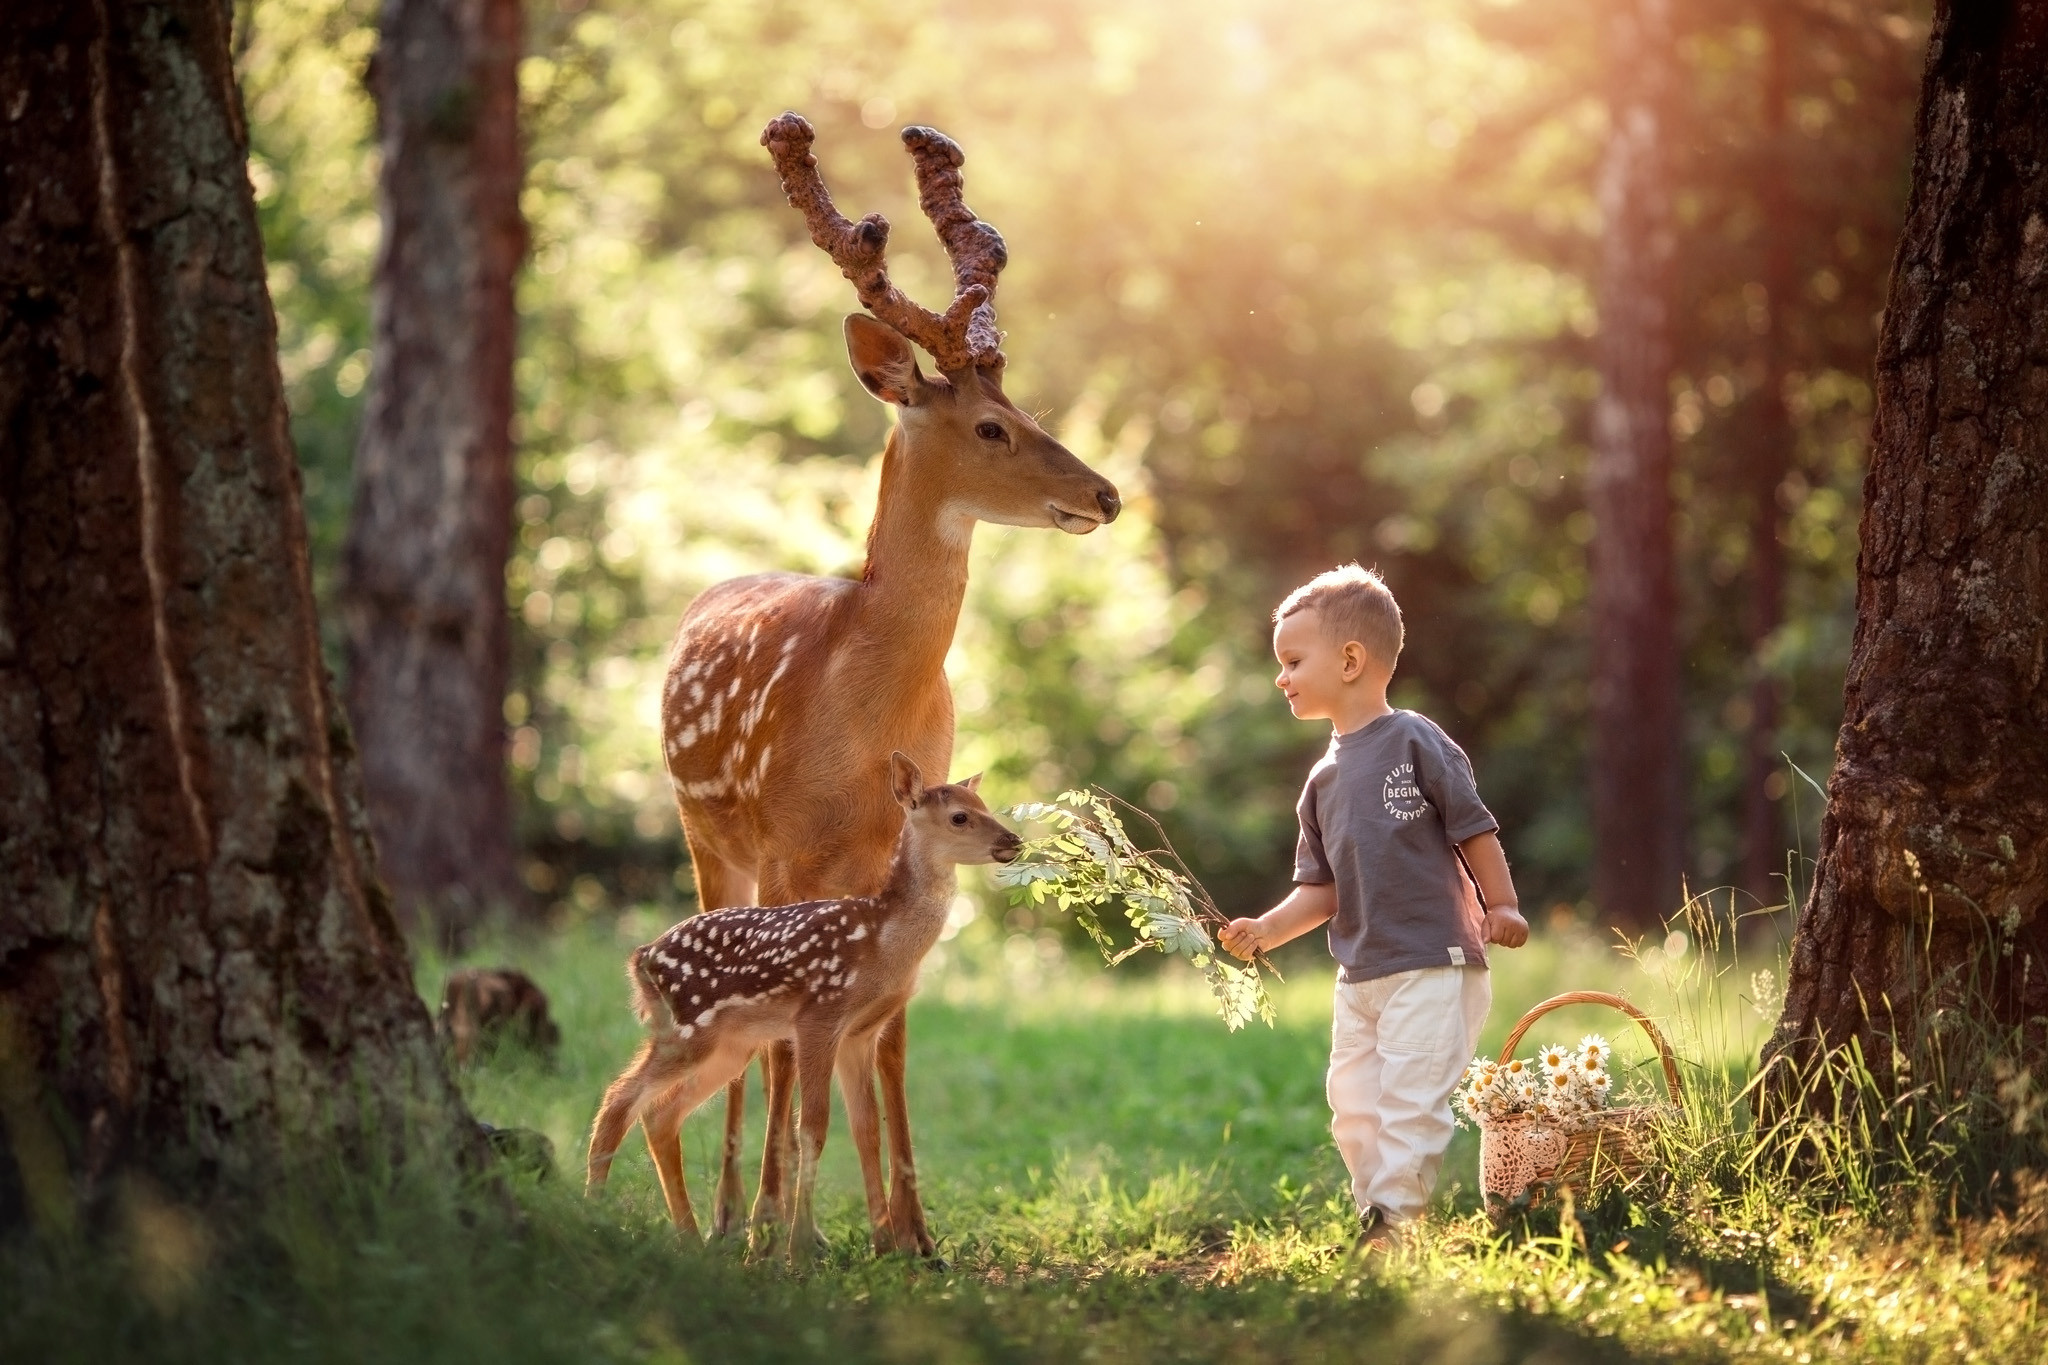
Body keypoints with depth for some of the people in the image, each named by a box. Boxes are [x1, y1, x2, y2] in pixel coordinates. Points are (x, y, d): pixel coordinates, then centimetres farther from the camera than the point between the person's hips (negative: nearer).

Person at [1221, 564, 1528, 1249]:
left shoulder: (1415, 742, -7)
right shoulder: (1324, 780, 14)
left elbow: (1474, 829, -4)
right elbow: (1323, 889, 13)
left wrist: (1501, 907, -7)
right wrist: (1268, 929, -1)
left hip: (1432, 965, -8)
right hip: (1359, 974, 8)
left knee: (1410, 1102, -11)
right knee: (1353, 1110, 9)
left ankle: (1395, 1217, -10)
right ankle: (1377, 1217, 17)